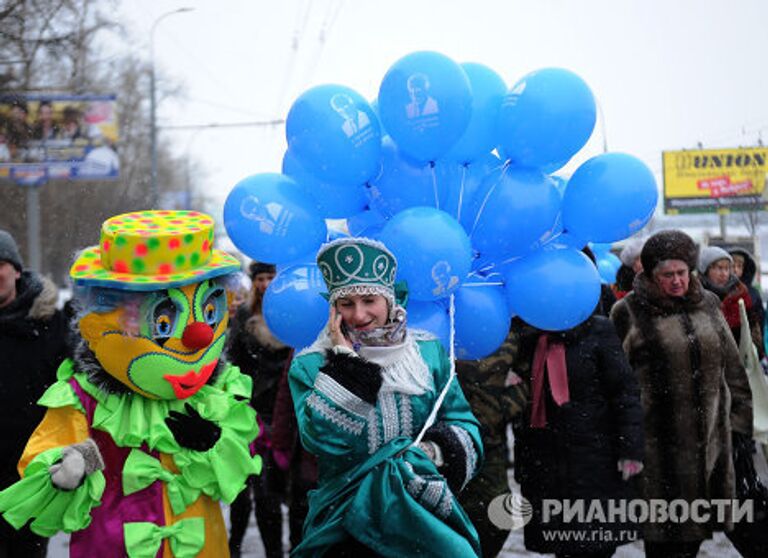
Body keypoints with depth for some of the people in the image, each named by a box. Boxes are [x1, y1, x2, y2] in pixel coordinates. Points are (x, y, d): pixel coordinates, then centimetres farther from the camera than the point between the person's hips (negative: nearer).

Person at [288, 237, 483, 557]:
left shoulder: (429, 351, 11)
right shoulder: (310, 366, 6)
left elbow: (463, 426, 11)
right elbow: (323, 440, -9)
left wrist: (435, 451, -9)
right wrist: (345, 363, -8)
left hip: (426, 510, 1)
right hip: (345, 516, -1)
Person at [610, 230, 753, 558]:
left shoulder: (707, 304, 11)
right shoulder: (629, 312, -4)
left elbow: (732, 365, 17)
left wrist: (741, 416, 13)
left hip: (710, 437, 5)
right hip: (659, 441, -5)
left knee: (695, 525, 10)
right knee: (664, 526, -3)